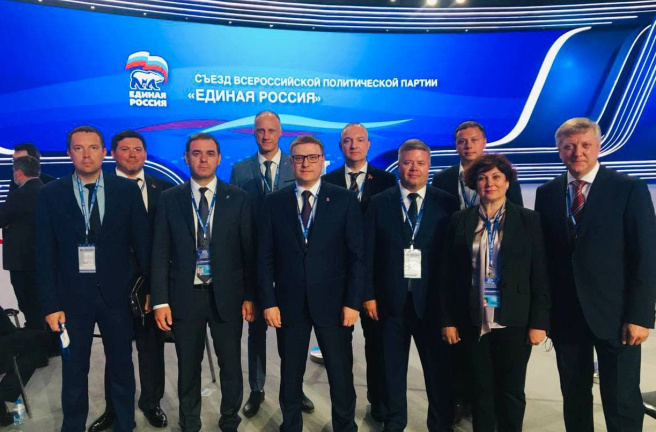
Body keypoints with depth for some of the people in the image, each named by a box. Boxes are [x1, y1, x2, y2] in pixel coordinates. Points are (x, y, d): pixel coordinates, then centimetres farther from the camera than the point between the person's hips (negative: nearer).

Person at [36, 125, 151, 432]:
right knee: (74, 372, 15)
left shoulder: (127, 189, -1)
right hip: (72, 297, 0)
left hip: (117, 294, 0)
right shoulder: (51, 194, -1)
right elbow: (45, 254, -2)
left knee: (122, 367, 14)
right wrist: (50, 304, -6)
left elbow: (142, 242, 0)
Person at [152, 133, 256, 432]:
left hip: (226, 295, 0)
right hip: (185, 295, 1)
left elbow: (248, 251, 1)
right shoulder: (169, 199, 2)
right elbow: (160, 254, 1)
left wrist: (250, 296, -2)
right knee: (188, 367, 14)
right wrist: (160, 300, -5)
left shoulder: (238, 198, 0)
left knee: (231, 365, 10)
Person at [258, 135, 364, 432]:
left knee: (341, 373, 10)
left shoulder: (345, 200, -1)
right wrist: (268, 301, -5)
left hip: (332, 301, -1)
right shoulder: (274, 202, 3)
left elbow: (357, 254, -3)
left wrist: (353, 301, -8)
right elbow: (265, 257, 2)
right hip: (289, 302, 1)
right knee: (290, 373, 15)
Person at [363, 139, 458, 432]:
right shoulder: (379, 203, 2)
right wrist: (369, 294, -3)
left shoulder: (447, 203, 0)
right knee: (393, 367, 15)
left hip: (432, 298, -1)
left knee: (439, 367, 8)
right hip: (392, 298, 1)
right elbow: (369, 252, 1)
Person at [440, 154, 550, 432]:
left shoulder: (528, 220, 0)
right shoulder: (460, 221, 3)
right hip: (474, 322, 1)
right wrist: (447, 320, 0)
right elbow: (448, 275, 3)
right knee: (481, 391, 12)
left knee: (512, 392, 10)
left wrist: (539, 322, -6)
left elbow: (540, 275, -2)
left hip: (513, 322, -1)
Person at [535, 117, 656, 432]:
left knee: (622, 403, 6)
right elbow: (543, 254, 6)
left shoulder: (630, 189, -3)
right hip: (565, 315, 3)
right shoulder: (546, 194, 6)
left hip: (615, 315, -3)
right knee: (574, 398, 15)